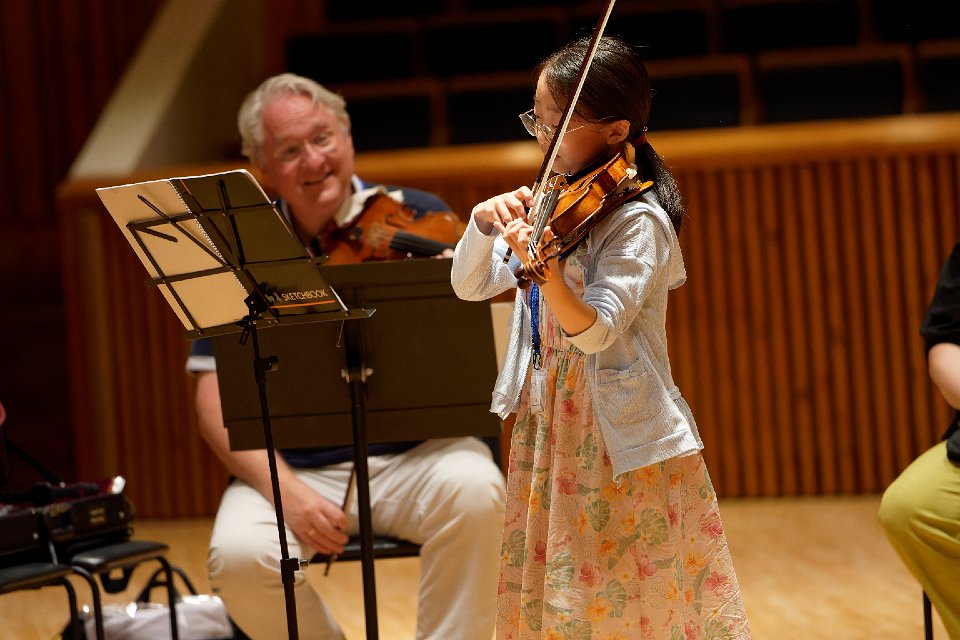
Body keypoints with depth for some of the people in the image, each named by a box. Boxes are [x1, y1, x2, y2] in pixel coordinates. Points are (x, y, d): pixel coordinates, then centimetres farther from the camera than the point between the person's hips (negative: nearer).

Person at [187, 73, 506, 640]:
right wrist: (287, 492, -17)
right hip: (295, 467, 1)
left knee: (473, 488, -33)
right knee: (240, 555, -27)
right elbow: (217, 403, -1)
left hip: (416, 452, -1)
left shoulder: (418, 220, 2)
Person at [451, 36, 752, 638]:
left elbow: (595, 332, -25)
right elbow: (469, 286, 7)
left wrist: (545, 271, -42)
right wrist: (485, 223, -12)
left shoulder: (638, 220, -15)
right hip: (547, 425, 7)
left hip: (620, 440, -7)